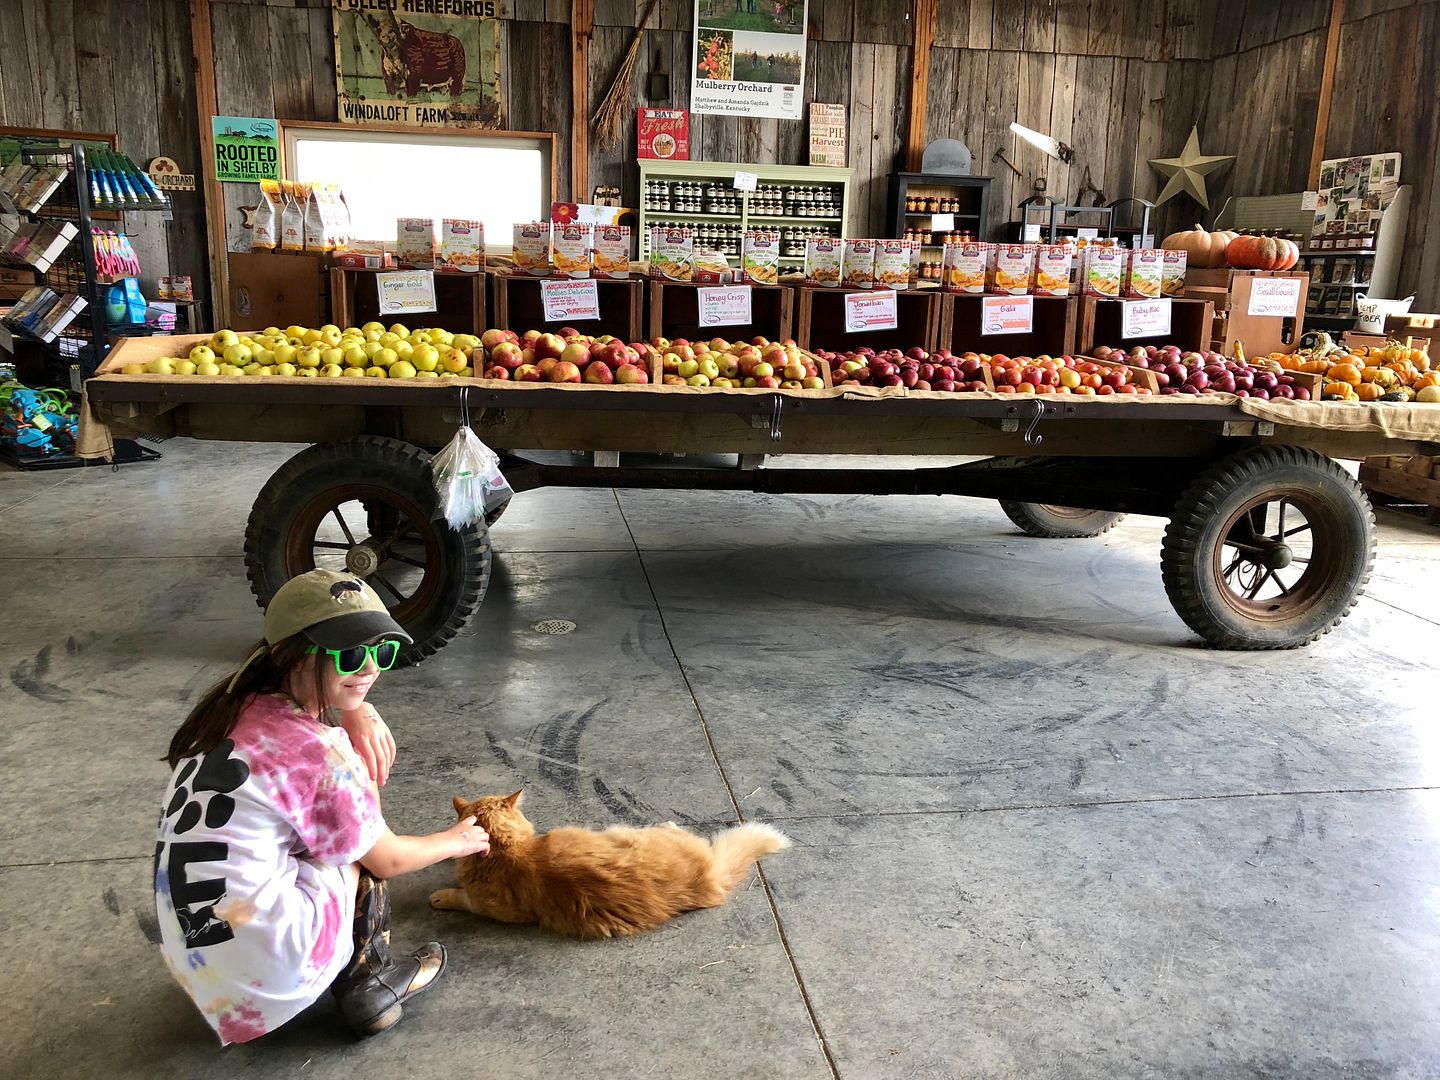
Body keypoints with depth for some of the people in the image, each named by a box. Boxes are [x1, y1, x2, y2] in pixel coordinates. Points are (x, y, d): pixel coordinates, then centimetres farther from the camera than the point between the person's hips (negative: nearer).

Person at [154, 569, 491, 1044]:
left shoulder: (237, 708, 1)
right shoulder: (319, 755, -20)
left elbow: (346, 701, 21)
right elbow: (388, 860, -4)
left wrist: (360, 715, -2)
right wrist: (454, 842, 15)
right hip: (266, 973, -7)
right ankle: (367, 980, 17)